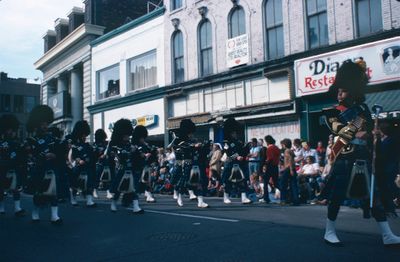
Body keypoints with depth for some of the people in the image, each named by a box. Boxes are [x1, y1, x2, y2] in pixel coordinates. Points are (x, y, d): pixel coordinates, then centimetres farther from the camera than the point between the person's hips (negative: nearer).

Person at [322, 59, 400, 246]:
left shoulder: (363, 109, 16)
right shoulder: (333, 112, 3)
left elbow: (371, 131, 21)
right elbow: (337, 127, -16)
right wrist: (355, 134, -32)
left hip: (364, 158, 4)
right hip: (345, 158, -4)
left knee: (373, 194, 5)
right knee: (338, 194, -2)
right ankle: (329, 232, 9)